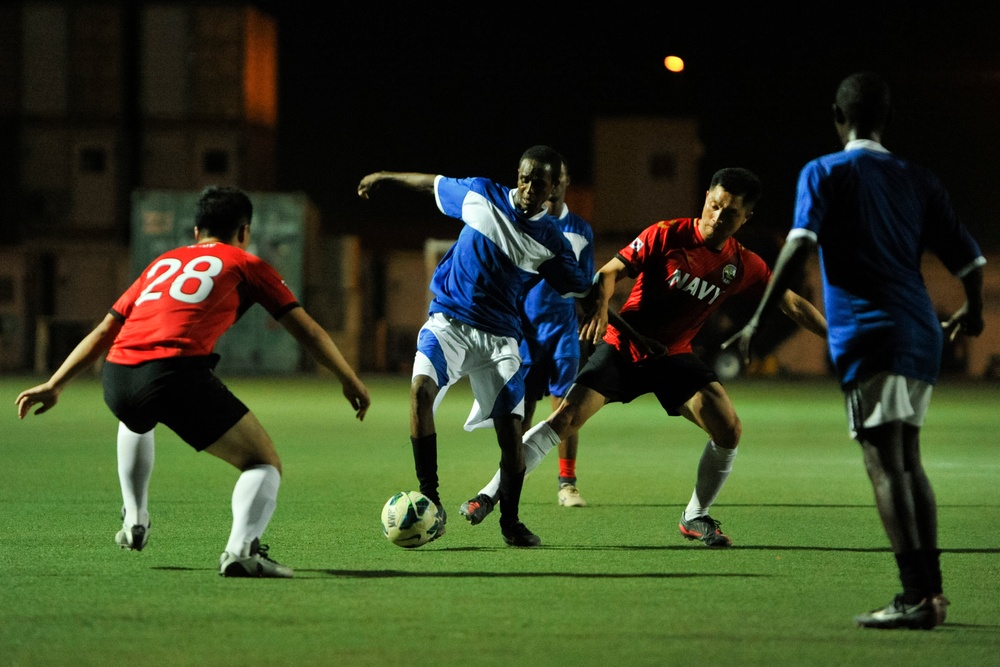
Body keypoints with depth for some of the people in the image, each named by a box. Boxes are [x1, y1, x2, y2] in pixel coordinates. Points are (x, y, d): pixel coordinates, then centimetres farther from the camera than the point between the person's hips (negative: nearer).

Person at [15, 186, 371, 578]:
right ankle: (241, 547, -23)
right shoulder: (246, 264, 19)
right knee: (265, 465, 4)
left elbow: (104, 332, 32)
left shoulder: (163, 262, 31)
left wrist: (54, 385, 36)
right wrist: (350, 381, 28)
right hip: (177, 374, -6)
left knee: (136, 420, 43)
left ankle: (134, 521, 39)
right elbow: (306, 330, 18)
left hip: (117, 375, 6)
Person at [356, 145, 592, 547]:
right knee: (421, 387, -28)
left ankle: (510, 521, 14)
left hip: (499, 337, 1)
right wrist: (383, 178, 24)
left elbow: (583, 294, 6)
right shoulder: (481, 195, -1)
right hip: (448, 321, -1)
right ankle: (430, 501, -24)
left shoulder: (551, 242, -1)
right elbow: (434, 183, 15)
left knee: (510, 427, -9)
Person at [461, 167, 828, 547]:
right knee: (565, 419, -17)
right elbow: (611, 271, -12)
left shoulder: (743, 266, -3)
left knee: (729, 429, -14)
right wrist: (599, 303, -32)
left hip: (673, 356, 3)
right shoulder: (667, 235, -14)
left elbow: (793, 305, 3)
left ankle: (695, 518, 8)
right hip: (624, 346, -3)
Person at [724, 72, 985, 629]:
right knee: (908, 461, 16)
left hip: (868, 332, -6)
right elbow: (970, 260, 15)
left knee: (885, 463, -11)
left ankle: (917, 596, -21)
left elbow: (800, 245, -14)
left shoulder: (825, 173, 2)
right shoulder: (919, 180, 15)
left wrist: (759, 319, -15)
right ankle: (931, 592, 16)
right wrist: (972, 312, 35)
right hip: (920, 333, 6)